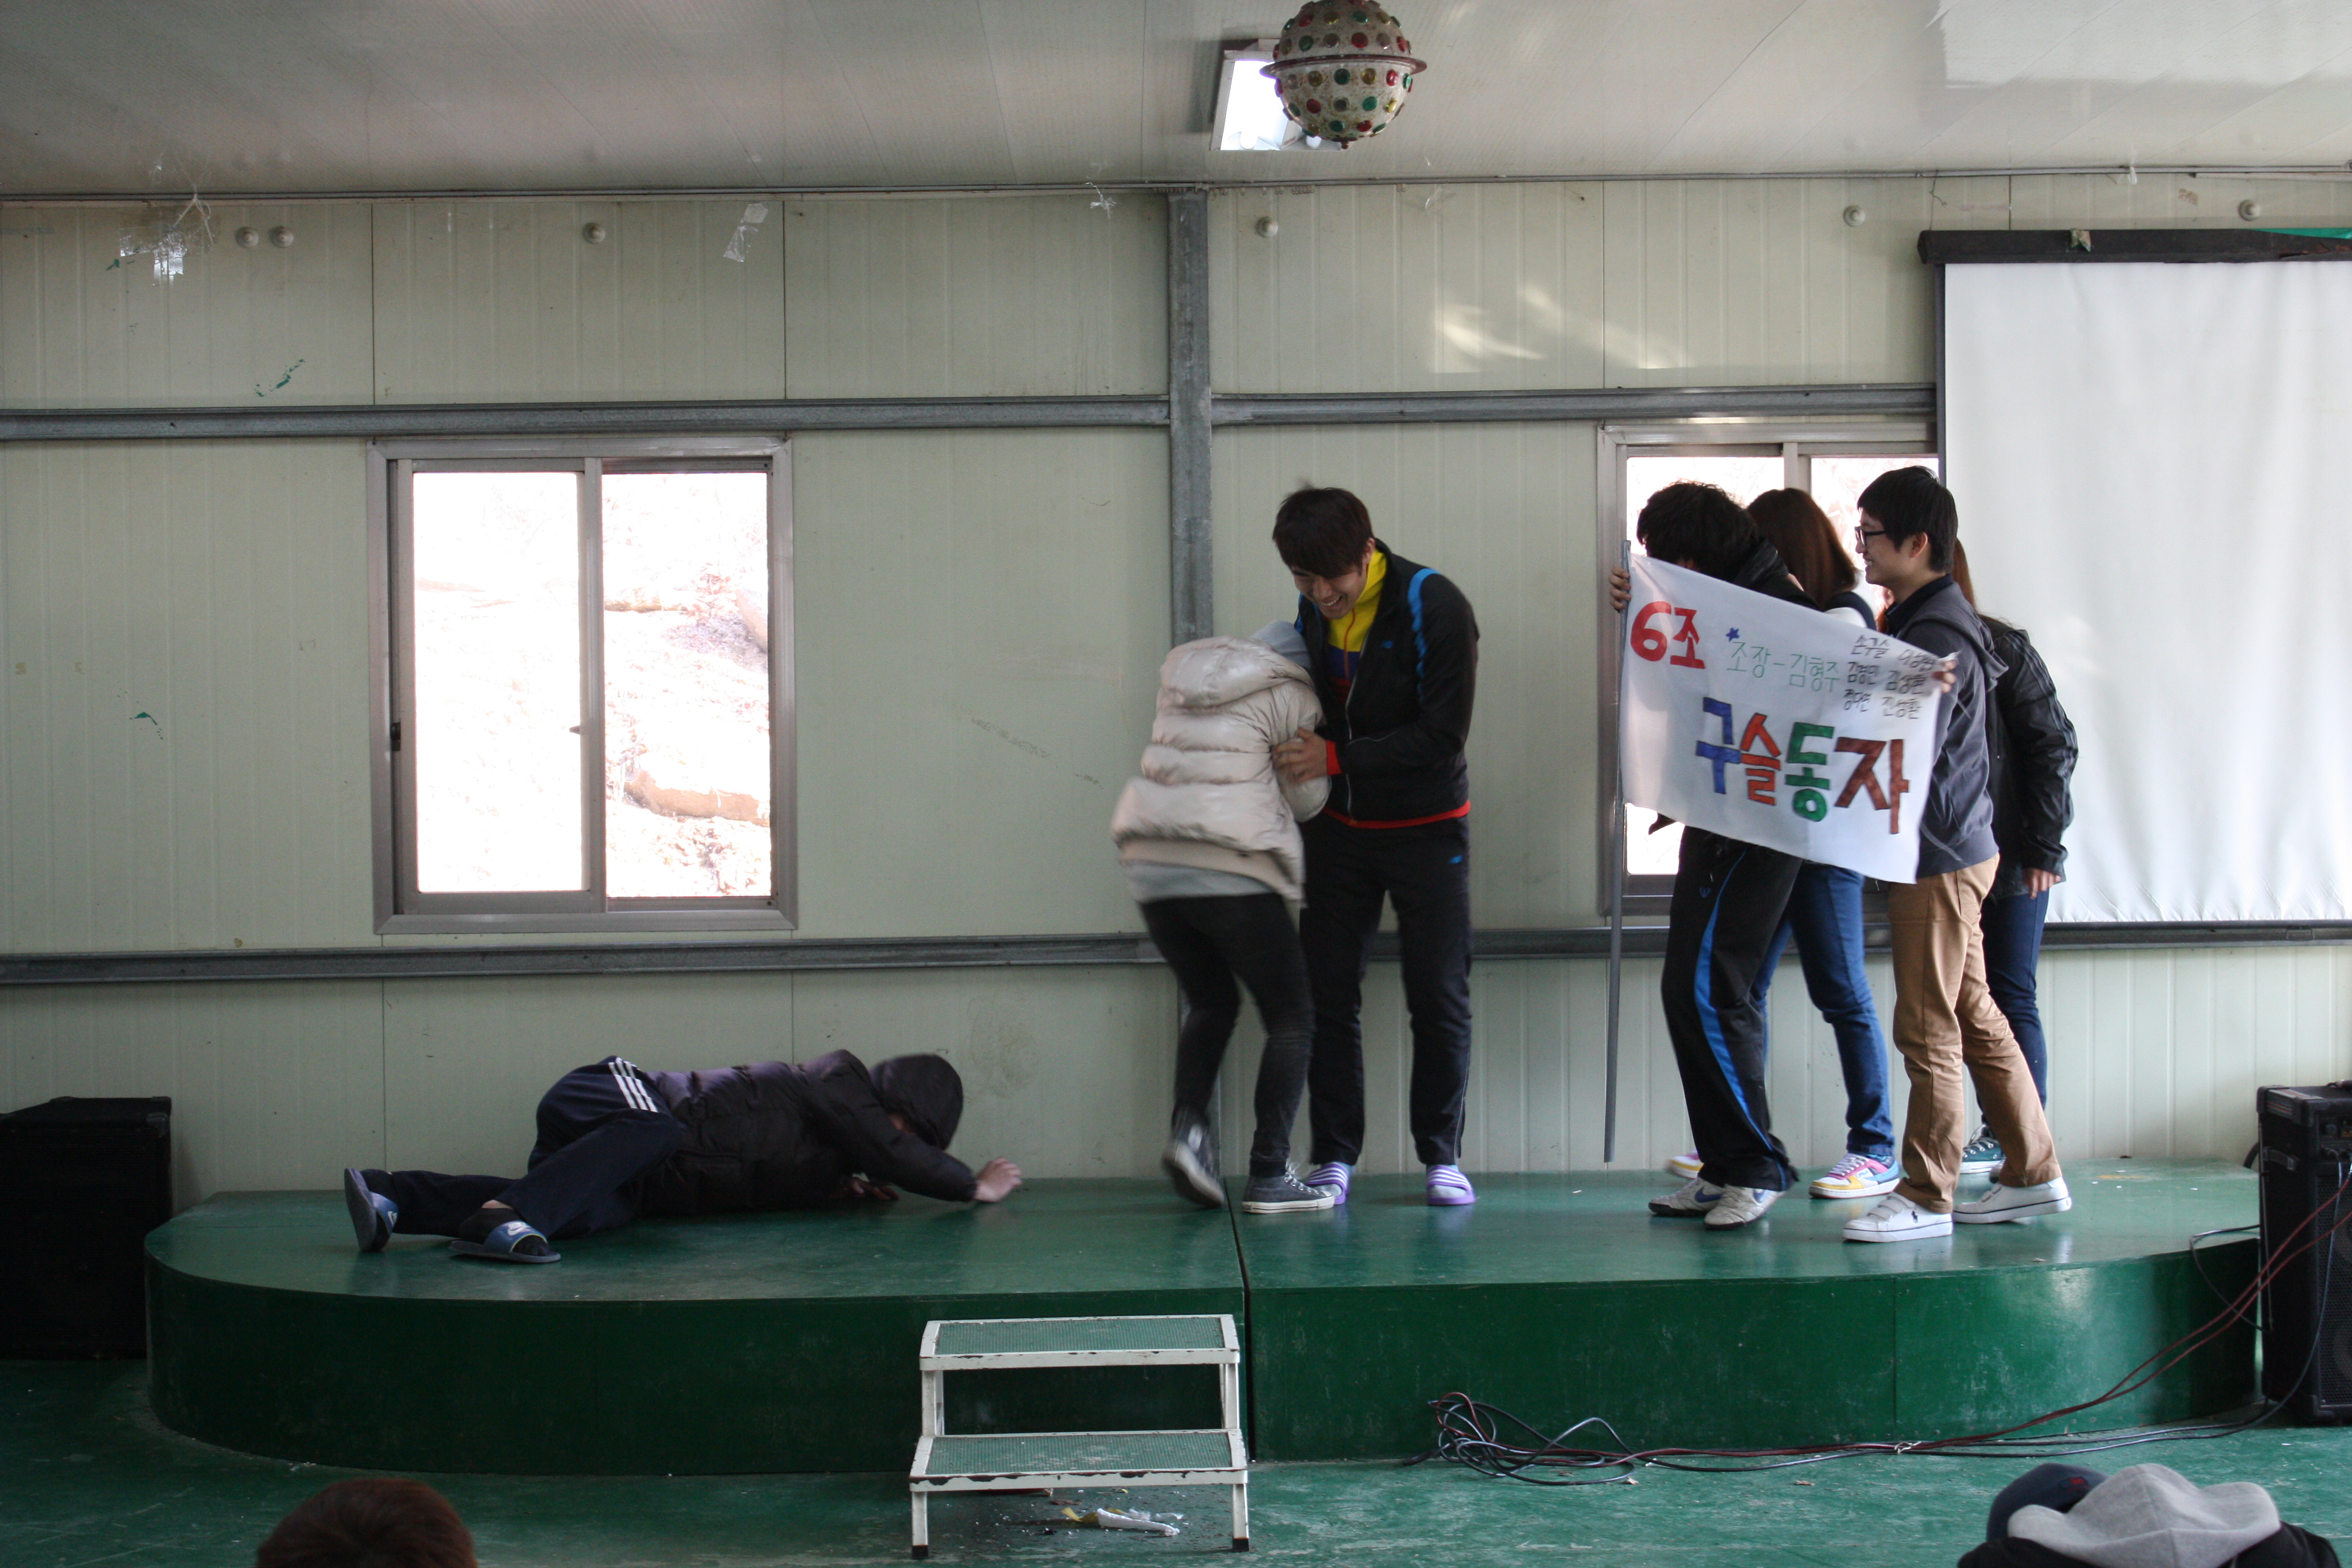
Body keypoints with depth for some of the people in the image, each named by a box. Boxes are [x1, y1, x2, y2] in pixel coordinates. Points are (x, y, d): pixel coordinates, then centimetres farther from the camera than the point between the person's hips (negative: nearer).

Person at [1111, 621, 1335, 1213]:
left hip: (1150, 866, 6)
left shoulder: (1181, 672, 21)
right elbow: (1305, 798, 5)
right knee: (1291, 1016, 6)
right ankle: (1269, 1175, 0)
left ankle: (1187, 1124, -1)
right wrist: (1311, 748, 19)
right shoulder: (1289, 694, 3)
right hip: (1231, 872, -6)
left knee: (1211, 1004, 23)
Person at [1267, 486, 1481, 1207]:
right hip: (1339, 826, 4)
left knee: (1439, 998, -1)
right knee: (1330, 997, 3)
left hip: (1426, 828, -4)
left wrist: (1337, 758, -28)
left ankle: (1442, 1154, 12)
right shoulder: (1313, 610, -3)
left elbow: (1443, 734, -23)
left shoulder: (1436, 608, -20)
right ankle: (1333, 1155, 11)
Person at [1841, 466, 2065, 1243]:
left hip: (1941, 856, -10)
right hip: (1950, 848, 10)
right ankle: (2033, 1173, 21)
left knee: (1928, 1028, -5)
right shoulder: (1916, 619, 14)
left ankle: (1925, 1198, 1)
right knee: (1974, 1016, 14)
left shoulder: (1939, 637, -18)